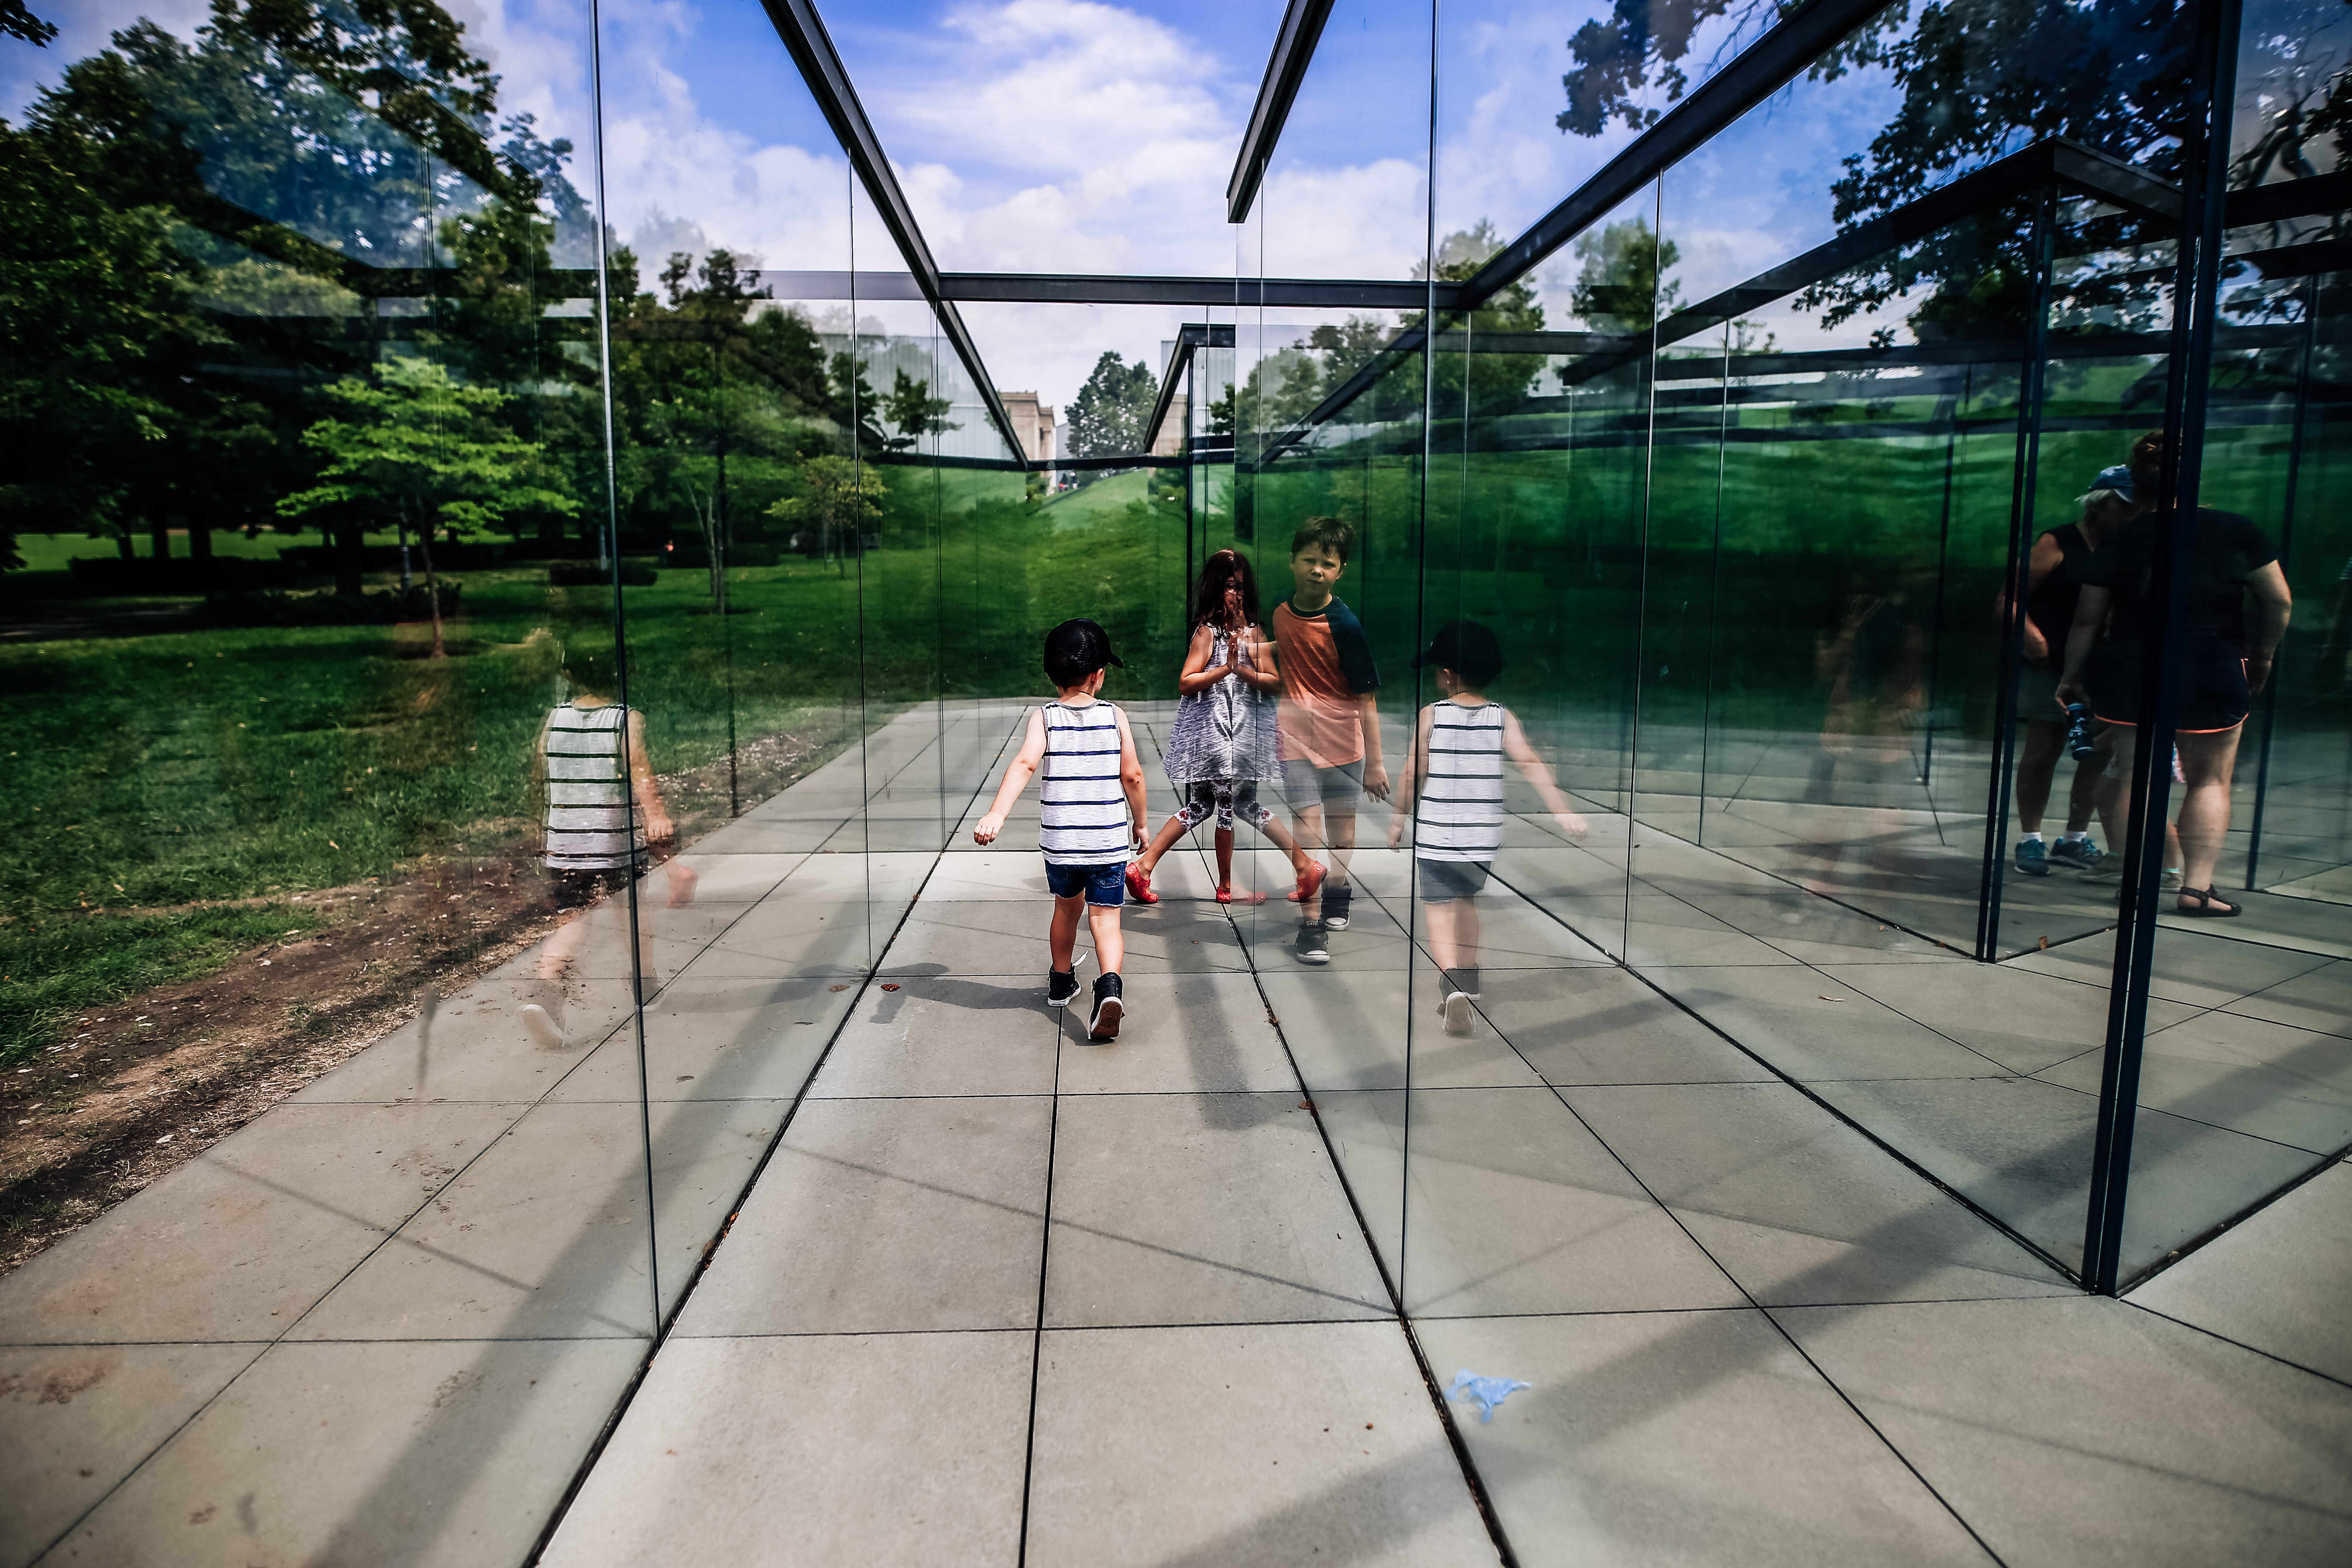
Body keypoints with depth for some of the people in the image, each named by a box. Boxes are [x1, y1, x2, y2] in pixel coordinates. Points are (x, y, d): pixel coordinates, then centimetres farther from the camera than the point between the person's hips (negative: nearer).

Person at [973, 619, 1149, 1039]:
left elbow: (1025, 763, -21)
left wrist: (996, 814, -29)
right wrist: (1139, 822, 13)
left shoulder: (1044, 717, -4)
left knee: (1068, 907, 25)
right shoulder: (1115, 715, -3)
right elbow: (1132, 775, -2)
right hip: (1110, 840, -1)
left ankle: (1061, 981, 43)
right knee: (1105, 919, 3)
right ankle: (1109, 985, -23)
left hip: (1059, 842, 2)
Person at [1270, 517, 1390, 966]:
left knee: (1341, 821, 14)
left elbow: (1366, 696, -13)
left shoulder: (1345, 625, -15)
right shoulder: (1281, 611, 0)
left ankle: (1338, 892, 39)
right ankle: (1310, 923, 0)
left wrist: (1374, 762, -13)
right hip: (1296, 735, 2)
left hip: (1343, 737, -2)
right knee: (1307, 826, -5)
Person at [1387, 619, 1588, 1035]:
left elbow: (1413, 773, -4)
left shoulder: (1432, 715, -7)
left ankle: (1454, 987, -23)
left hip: (1436, 834, -4)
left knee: (1441, 910, -2)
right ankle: (1467, 981, 35)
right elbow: (1530, 763, -12)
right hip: (1483, 835, 4)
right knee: (1466, 901, 23)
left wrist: (1399, 817, 8)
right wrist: (1561, 811, -13)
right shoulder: (1503, 717, -1)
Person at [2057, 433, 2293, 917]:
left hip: (2132, 672, 1)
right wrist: (2263, 655, 19)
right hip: (2213, 673, -1)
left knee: (2136, 777, 10)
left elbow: (2086, 620, 1)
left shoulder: (2122, 541, -2)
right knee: (2211, 780, 11)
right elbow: (2278, 602, 3)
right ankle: (2197, 886, 8)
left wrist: (2070, 677, 11)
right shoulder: (2235, 531, -2)